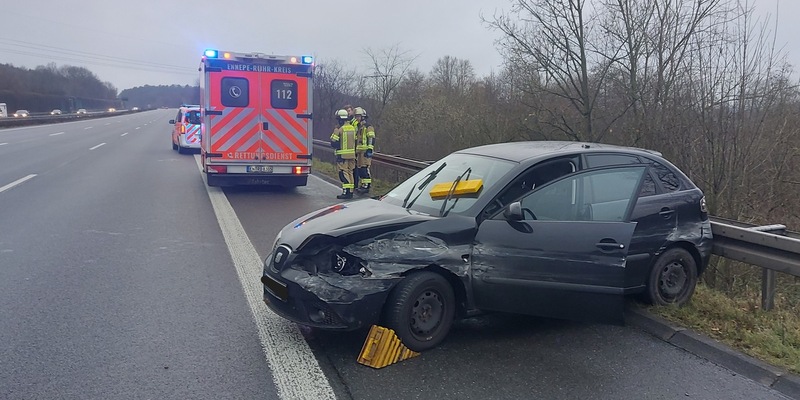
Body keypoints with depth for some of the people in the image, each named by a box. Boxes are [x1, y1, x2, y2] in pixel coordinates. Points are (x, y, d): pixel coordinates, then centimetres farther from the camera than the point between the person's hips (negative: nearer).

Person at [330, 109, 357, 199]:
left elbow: (333, 143, -12)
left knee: (344, 173, -5)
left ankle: (346, 192, -10)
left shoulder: (339, 129, -12)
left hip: (342, 155, -6)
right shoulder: (352, 128, 8)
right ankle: (351, 191, 15)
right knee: (350, 172, 13)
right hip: (352, 154, 6)